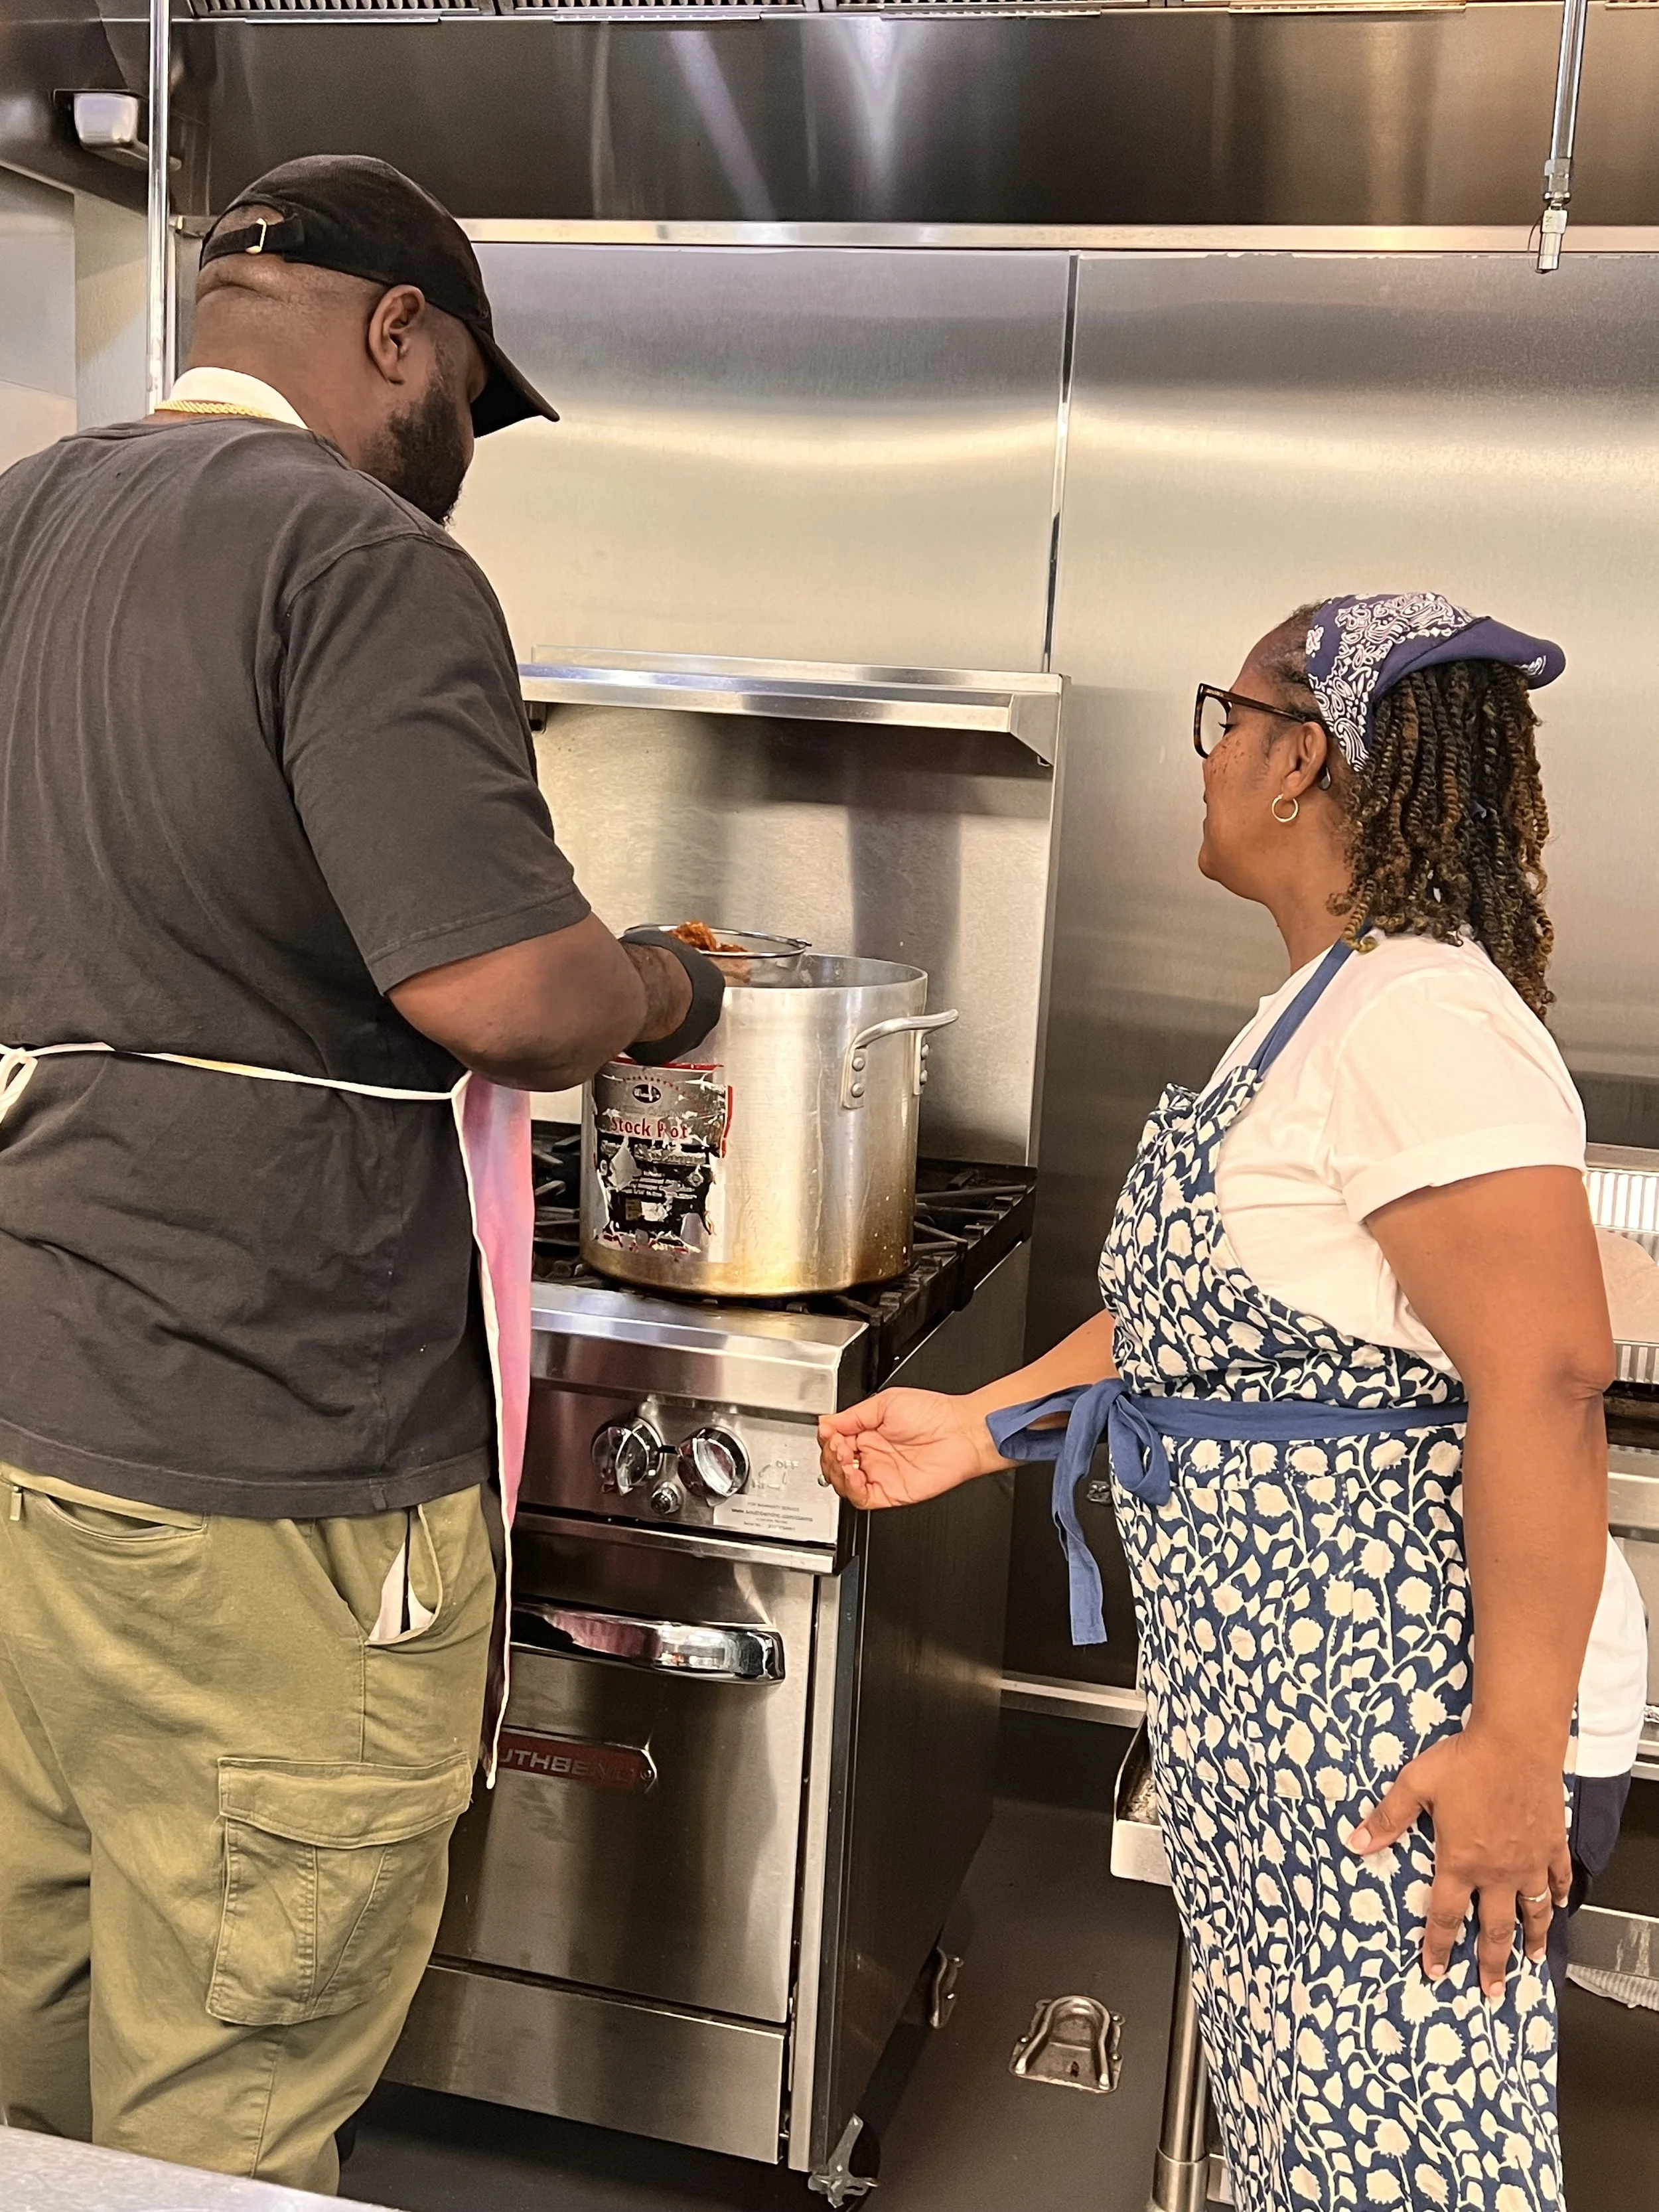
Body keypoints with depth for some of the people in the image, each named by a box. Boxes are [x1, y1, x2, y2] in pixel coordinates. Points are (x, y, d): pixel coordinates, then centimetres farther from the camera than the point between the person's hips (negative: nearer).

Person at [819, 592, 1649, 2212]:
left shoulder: (1420, 1018, -21)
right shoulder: (1328, 1007, 12)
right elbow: (1206, 1306, 17)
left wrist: (1517, 1746, -25)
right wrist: (982, 1425, 11)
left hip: (1396, 1715, -10)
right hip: (1279, 1706, 10)